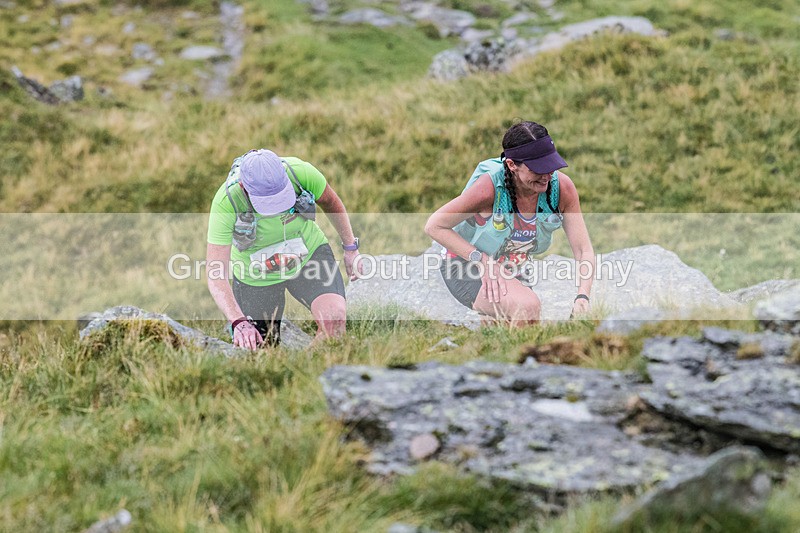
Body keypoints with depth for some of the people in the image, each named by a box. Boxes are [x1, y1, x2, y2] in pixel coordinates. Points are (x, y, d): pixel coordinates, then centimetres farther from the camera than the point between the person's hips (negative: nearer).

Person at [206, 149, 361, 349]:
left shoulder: (300, 172, -29)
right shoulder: (226, 202, -35)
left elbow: (330, 202, -4)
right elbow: (215, 274, -37)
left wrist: (350, 248, 3)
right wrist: (239, 322, -49)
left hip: (308, 252, 1)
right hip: (257, 275, -1)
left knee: (334, 317, -27)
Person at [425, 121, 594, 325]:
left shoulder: (562, 187, -18)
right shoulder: (490, 187, -31)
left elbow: (584, 250, -15)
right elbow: (434, 226, -20)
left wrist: (582, 298, -32)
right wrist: (482, 261, -27)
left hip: (516, 274, 6)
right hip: (468, 270, -6)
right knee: (528, 307, -33)